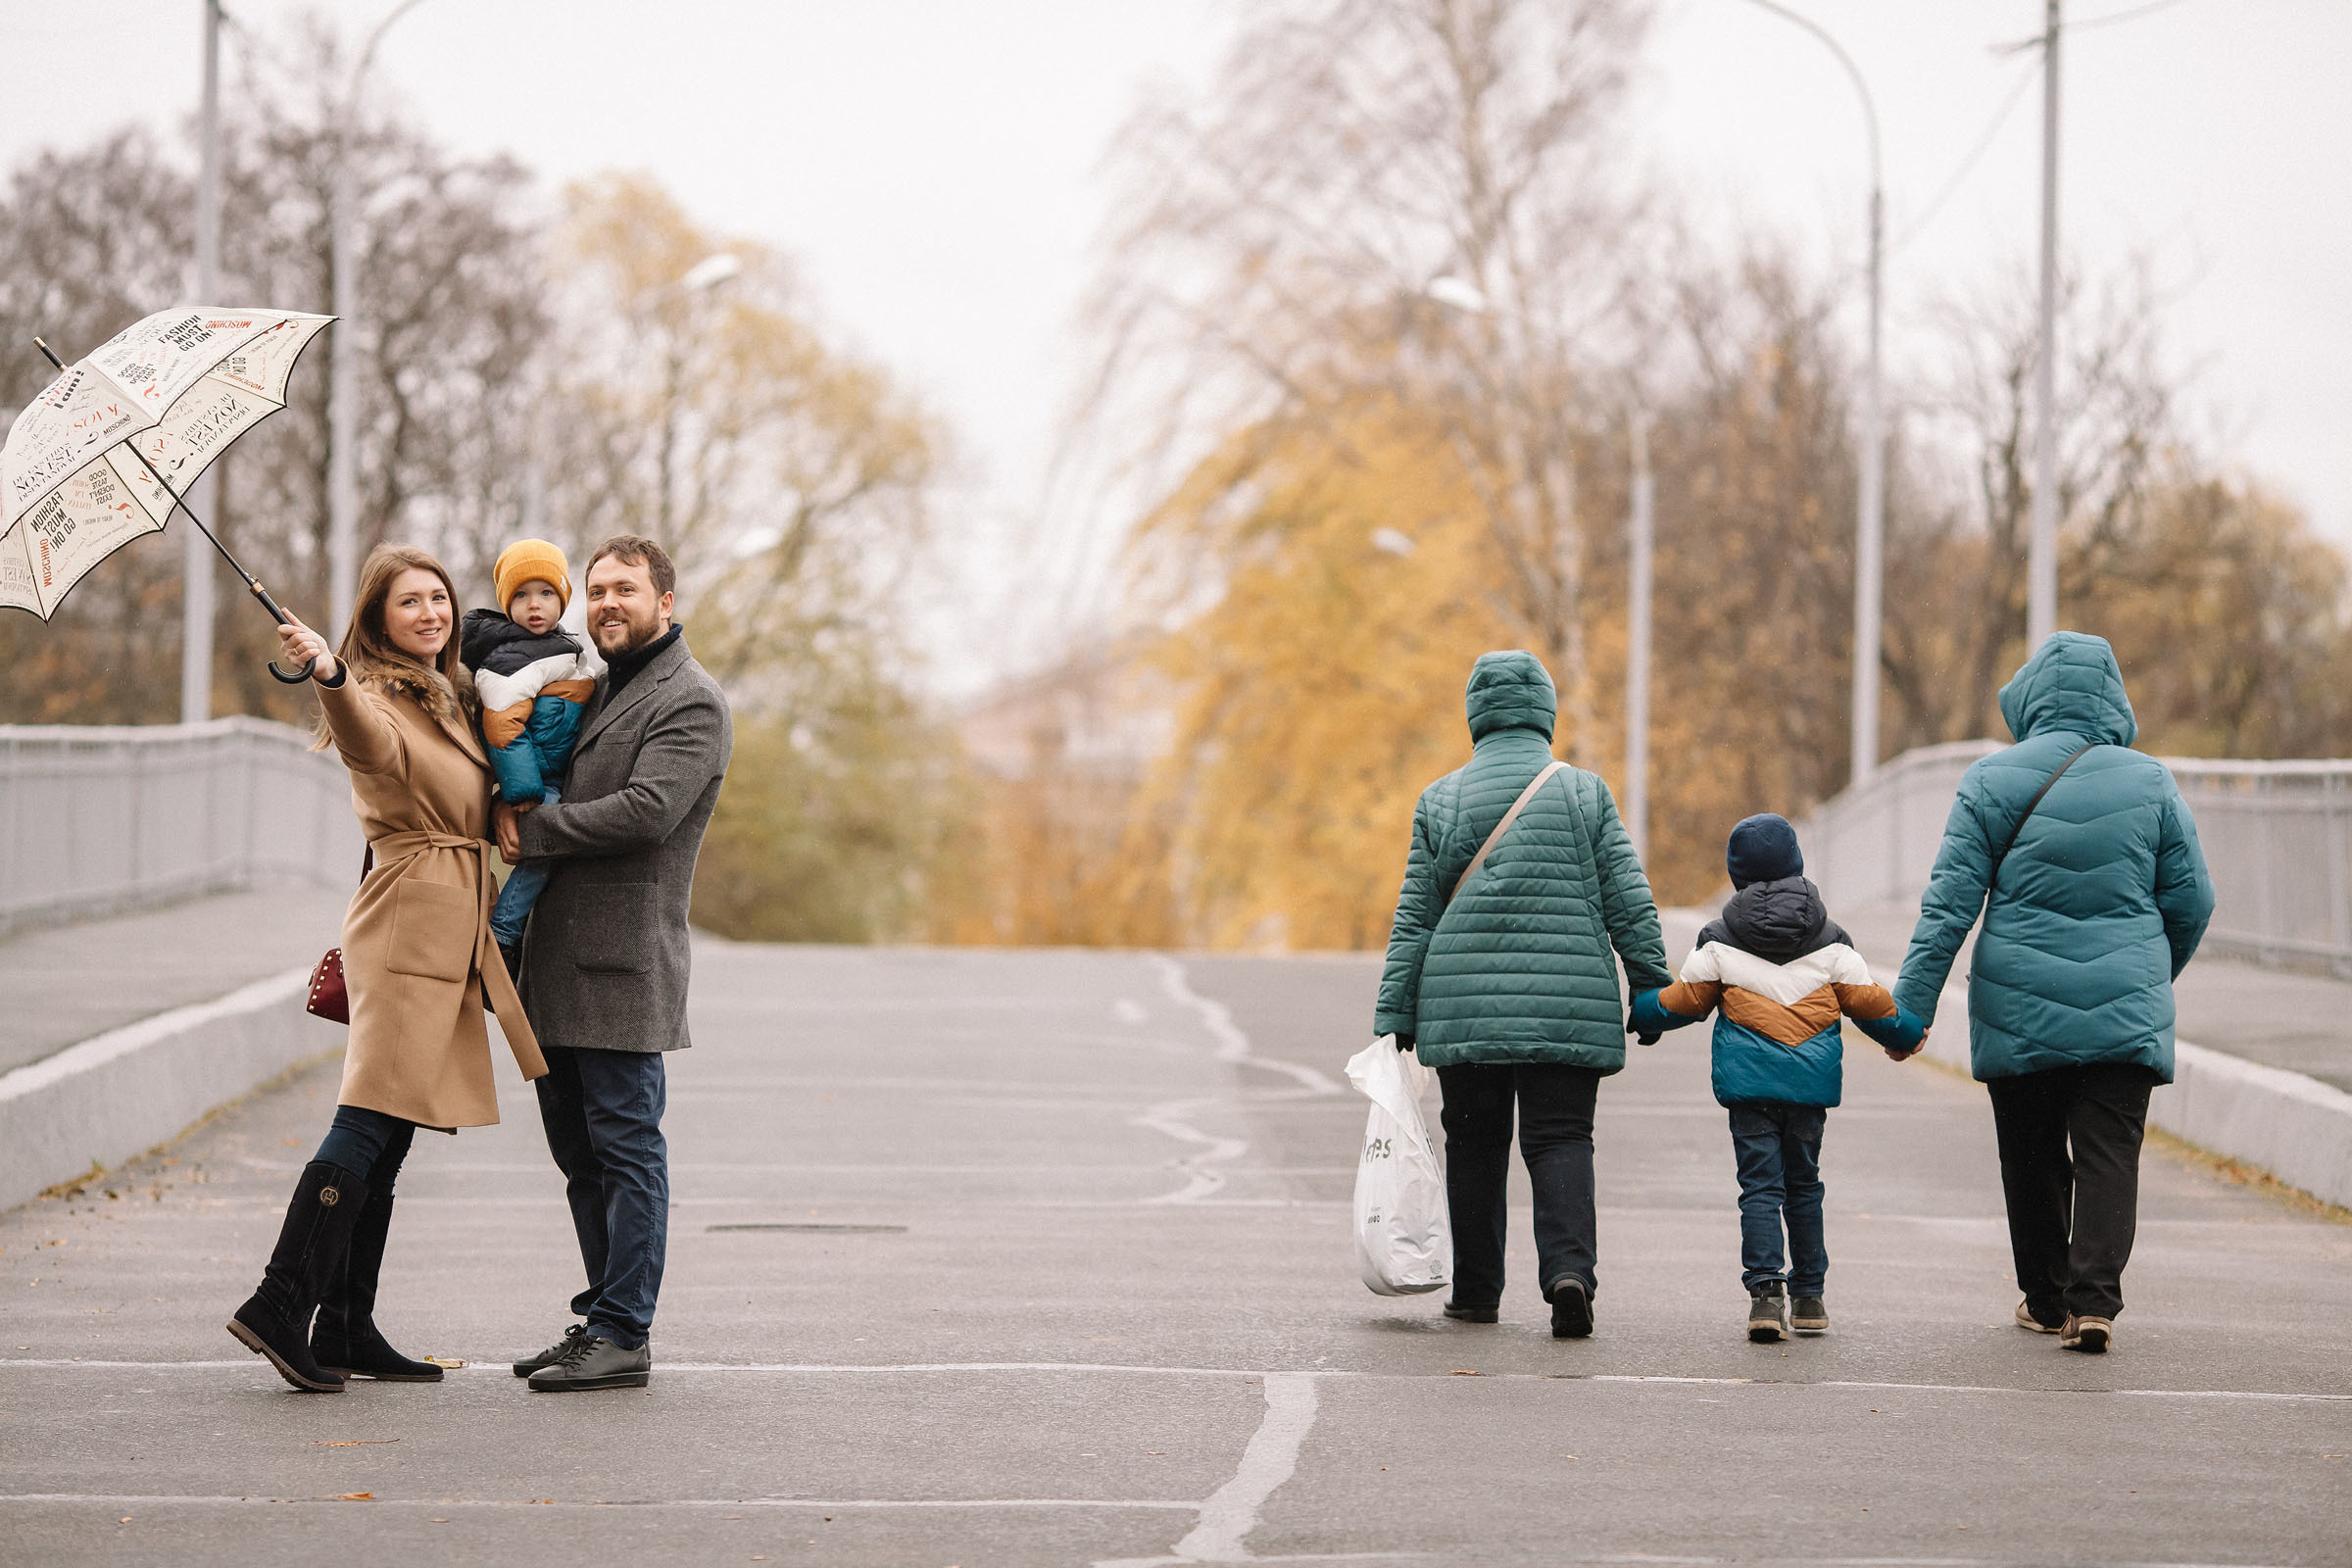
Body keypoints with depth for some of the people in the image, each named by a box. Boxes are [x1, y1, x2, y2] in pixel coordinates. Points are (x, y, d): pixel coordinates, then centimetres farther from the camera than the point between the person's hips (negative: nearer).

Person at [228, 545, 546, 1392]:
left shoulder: (453, 698, 19)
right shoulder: (378, 699, -9)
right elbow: (372, 744, -34)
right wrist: (328, 675, -54)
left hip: (454, 931, 9)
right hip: (408, 919, -9)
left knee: (388, 1135, 7)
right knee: (371, 1120, -16)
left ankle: (346, 1328, 8)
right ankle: (281, 1306, -18)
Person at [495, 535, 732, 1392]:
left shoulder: (690, 702, -7)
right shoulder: (595, 689, 21)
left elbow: (645, 811, -19)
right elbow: (566, 799, 30)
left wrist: (531, 831, -12)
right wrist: (518, 806, 6)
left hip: (622, 964, -9)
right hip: (558, 964, 9)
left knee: (626, 1146, -6)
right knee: (579, 1151, 12)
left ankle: (623, 1337, -5)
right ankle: (603, 1316, 20)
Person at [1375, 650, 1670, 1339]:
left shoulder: (1440, 801, 5)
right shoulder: (1585, 792, 3)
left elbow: (1415, 916, 5)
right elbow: (1629, 902, 1)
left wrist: (1396, 1017, 7)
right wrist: (1652, 992, 7)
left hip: (1466, 1004, 1)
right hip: (1566, 1006, -1)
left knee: (1474, 1143, 11)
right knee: (1560, 1139, 0)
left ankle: (1476, 1290, 14)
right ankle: (1568, 1269, -20)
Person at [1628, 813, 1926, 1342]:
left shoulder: (1719, 941, 1)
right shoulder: (1830, 940, 6)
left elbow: (1684, 1001, 7)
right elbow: (1867, 1001, 9)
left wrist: (1639, 1015, 26)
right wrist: (1905, 1033, 28)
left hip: (1748, 1080, -2)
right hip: (1811, 1080, 2)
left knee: (1760, 1184, -3)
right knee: (1803, 1184, 14)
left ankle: (1765, 1289, -18)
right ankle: (1809, 1296, 18)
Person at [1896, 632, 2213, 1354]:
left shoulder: (1992, 782, -4)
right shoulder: (2149, 784, 0)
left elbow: (1950, 901, -6)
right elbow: (2191, 901, 5)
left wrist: (1912, 1004, -3)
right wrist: (2157, 977, 23)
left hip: (2019, 1010, 0)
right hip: (2124, 1012, 0)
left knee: (2032, 1156, 13)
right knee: (2110, 1155, 1)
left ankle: (2046, 1299, 22)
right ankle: (2093, 1301, -14)